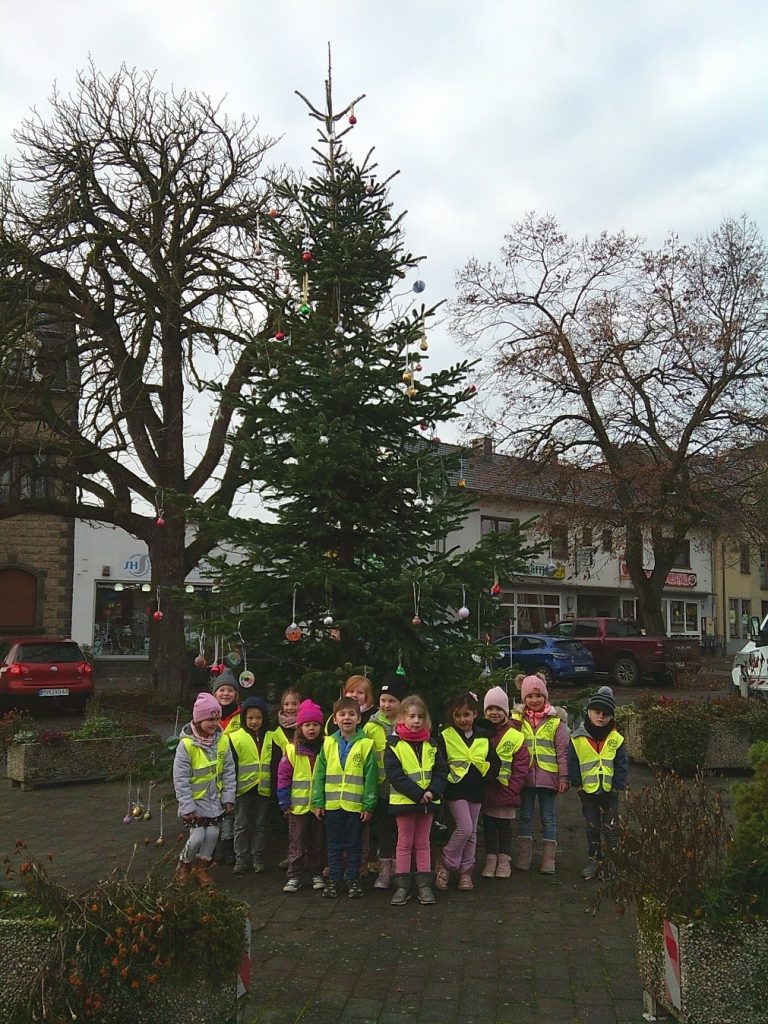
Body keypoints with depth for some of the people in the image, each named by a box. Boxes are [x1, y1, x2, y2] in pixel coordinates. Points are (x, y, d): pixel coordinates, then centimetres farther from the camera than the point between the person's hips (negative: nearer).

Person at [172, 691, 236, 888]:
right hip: (195, 800, -4)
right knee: (197, 837, -6)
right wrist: (187, 806, -15)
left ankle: (201, 869, 26)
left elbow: (229, 771, 4)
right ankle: (184, 866, 21)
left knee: (212, 834, 6)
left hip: (215, 800, 4)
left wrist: (228, 796, 0)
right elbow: (180, 778, -15)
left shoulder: (222, 741, -4)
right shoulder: (186, 744, -18)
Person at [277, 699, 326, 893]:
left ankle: (317, 875, 25)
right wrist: (284, 802, -7)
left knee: (317, 843, 13)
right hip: (298, 805, -1)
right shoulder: (292, 750, -6)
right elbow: (283, 776, -4)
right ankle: (294, 877, 13)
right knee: (296, 844, 6)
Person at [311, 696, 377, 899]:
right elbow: (319, 774, 4)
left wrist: (369, 805, -7)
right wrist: (318, 802, 1)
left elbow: (370, 776, -5)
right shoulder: (328, 743, 2)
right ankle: (334, 879, 22)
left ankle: (353, 880, 22)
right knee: (334, 845, 12)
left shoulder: (366, 744, -5)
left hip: (355, 804, -2)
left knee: (354, 845, 9)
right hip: (331, 804, 2)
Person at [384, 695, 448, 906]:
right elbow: (395, 775, -16)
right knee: (405, 843, 7)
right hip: (404, 801, -4)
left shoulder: (431, 745, 5)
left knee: (423, 843, 12)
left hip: (428, 801, 4)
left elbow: (441, 770, 2)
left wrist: (433, 791, -16)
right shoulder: (394, 745, -9)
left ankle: (424, 884, 18)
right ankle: (402, 886, 14)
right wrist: (418, 794, -20)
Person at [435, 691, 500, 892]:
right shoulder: (445, 737, -5)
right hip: (456, 790, -4)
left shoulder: (483, 737, 5)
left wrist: (485, 778, -5)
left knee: (472, 832, 10)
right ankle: (445, 864, 3)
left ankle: (465, 871, 22)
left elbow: (495, 762, 7)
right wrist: (449, 778, -14)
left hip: (476, 790, 4)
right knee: (464, 828, -15)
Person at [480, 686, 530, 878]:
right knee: (488, 825, 10)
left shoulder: (515, 736, -5)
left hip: (505, 791, -2)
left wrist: (512, 789, -12)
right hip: (485, 790, 2)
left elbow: (521, 766, -5)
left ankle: (504, 860, 21)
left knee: (504, 826, 8)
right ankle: (491, 858, 22)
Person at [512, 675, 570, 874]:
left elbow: (562, 752, 1)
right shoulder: (517, 720, 3)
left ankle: (548, 859, 14)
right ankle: (524, 857, 18)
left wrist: (563, 777, -3)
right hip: (525, 776, 1)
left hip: (548, 776, -1)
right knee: (525, 816, 9)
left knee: (548, 817, 7)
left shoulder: (556, 722, 0)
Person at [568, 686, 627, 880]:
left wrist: (616, 788, -8)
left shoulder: (616, 739, -7)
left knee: (610, 828, 8)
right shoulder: (577, 739, -8)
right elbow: (573, 765, -3)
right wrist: (579, 787, -5)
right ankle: (594, 861, 25)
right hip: (588, 792, 1)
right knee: (591, 829, 13)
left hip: (610, 792, -1)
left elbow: (622, 766, -4)